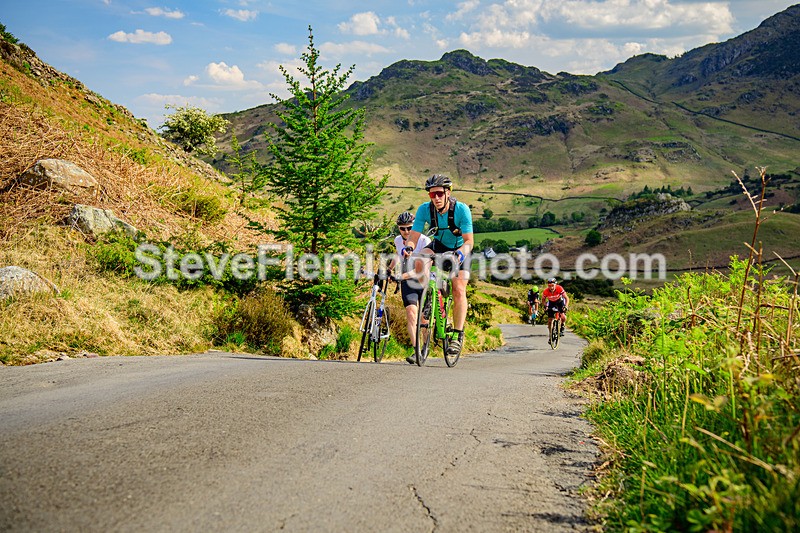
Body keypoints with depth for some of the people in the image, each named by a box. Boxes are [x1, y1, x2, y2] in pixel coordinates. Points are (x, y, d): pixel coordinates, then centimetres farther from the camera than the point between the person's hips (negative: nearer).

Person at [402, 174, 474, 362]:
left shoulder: (462, 209, -28)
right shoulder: (425, 209, -21)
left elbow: (469, 241, -30)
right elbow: (413, 237, -22)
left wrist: (460, 253, -50)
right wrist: (409, 247, -45)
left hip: (459, 250, -2)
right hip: (438, 245, 3)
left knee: (459, 290, -17)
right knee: (420, 261, -31)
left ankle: (458, 335, -7)